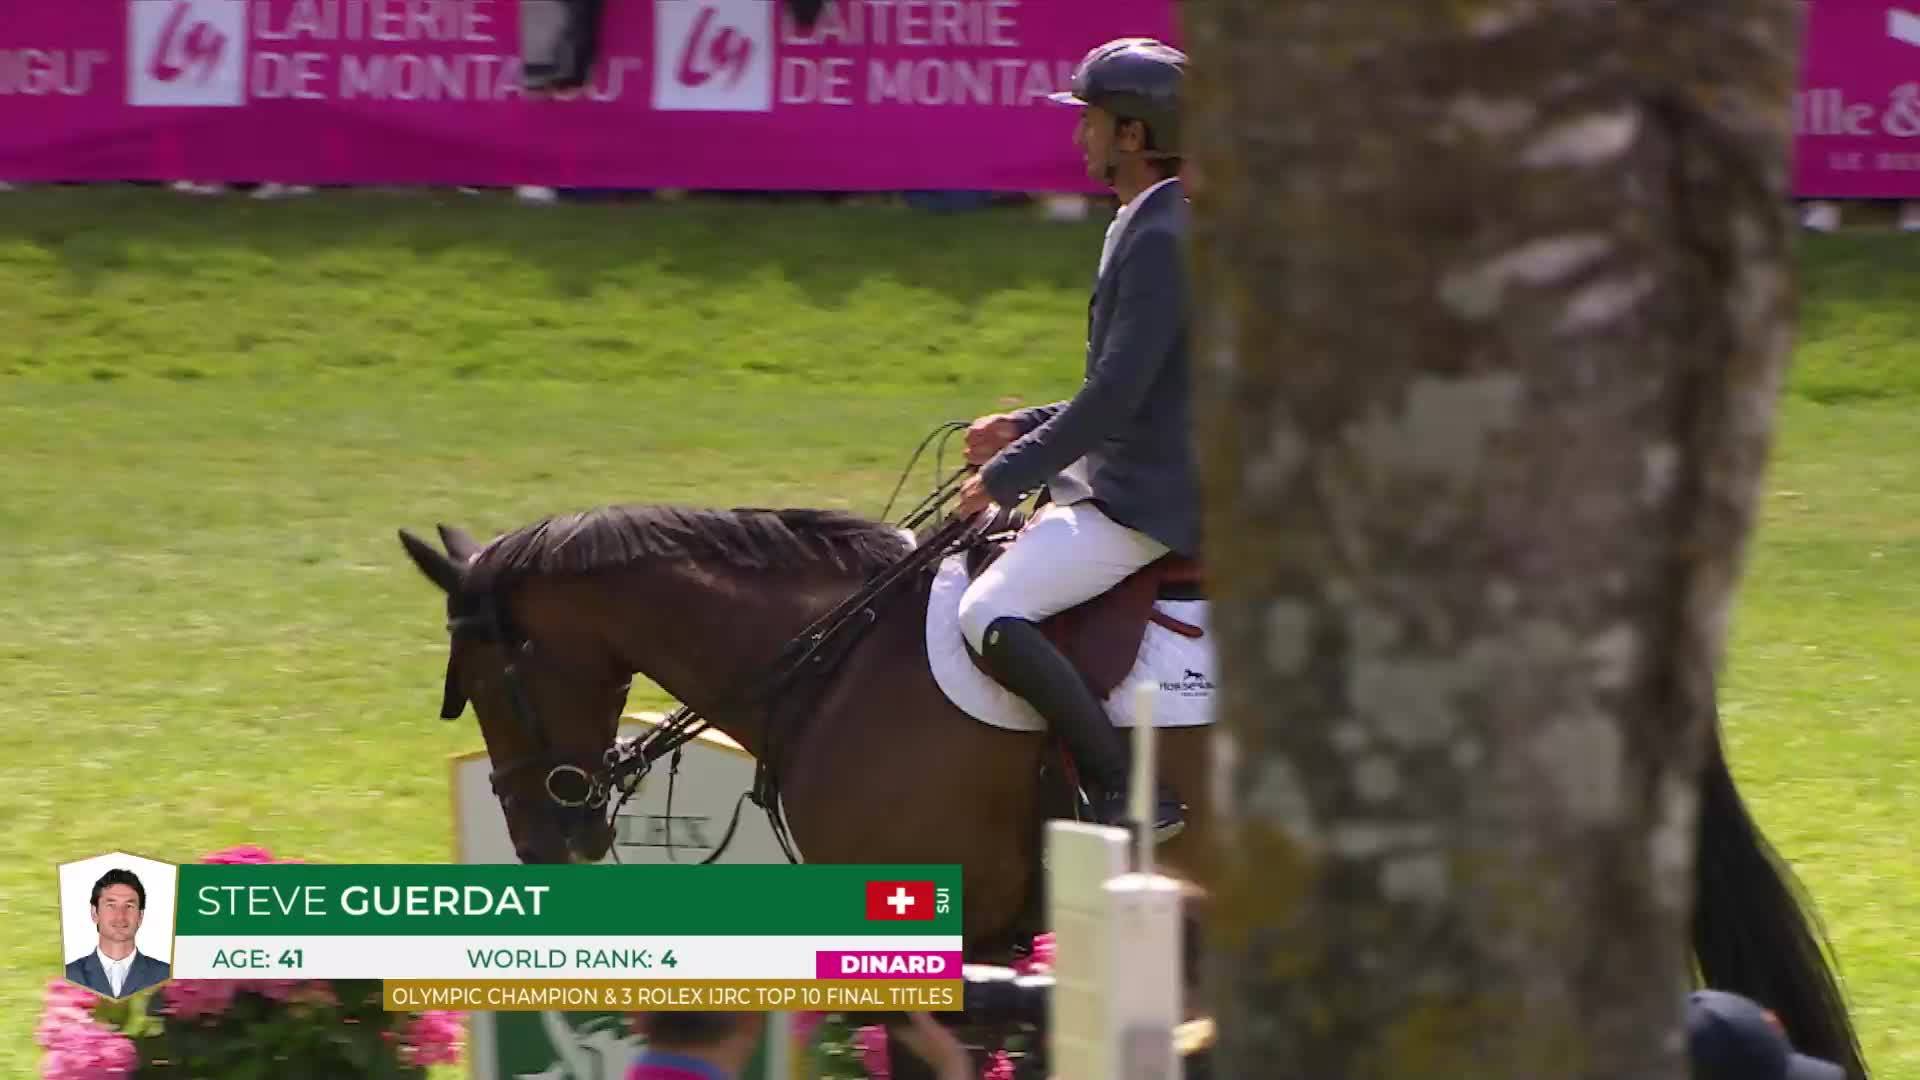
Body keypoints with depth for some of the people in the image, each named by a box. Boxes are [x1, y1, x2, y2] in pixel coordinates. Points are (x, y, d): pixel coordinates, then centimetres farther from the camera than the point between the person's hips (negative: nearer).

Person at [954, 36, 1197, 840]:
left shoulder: (1161, 239, -17)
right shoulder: (1150, 228, 16)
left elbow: (1117, 397, -22)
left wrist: (1006, 477, -15)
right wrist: (1024, 431, 15)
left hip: (1144, 503, -11)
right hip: (1120, 483, 11)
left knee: (990, 616, -26)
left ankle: (1131, 794, -24)